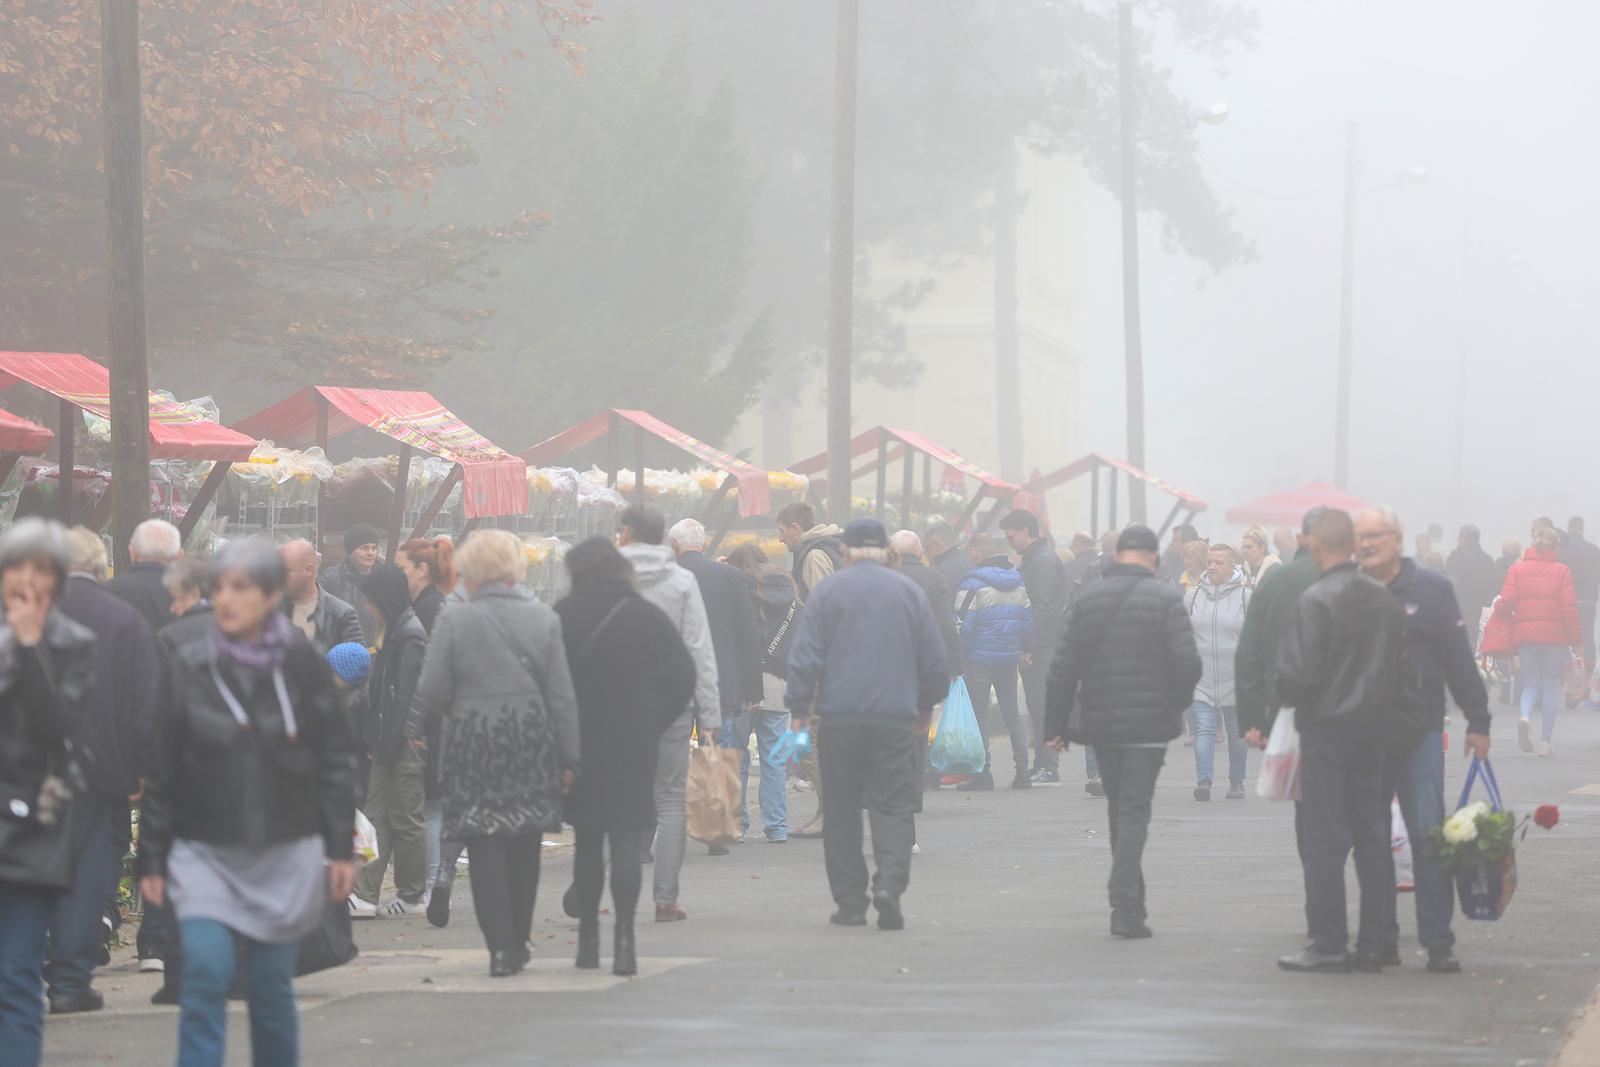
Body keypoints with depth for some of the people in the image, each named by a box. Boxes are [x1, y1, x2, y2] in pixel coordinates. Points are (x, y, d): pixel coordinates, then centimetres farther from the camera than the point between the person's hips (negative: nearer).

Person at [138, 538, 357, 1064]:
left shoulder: (303, 666, -2)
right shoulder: (187, 668, -3)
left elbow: (336, 760, 3)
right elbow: (162, 771, 1)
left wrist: (340, 848, -1)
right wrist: (151, 859, 0)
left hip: (286, 856, 0)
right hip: (206, 856, 0)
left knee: (271, 984, 6)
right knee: (205, 974, -14)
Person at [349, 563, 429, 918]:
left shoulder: (410, 635, -14)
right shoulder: (389, 630, 15)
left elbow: (407, 694, -18)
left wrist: (388, 745, -19)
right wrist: (373, 740, 12)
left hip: (405, 743, -9)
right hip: (386, 742, 9)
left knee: (405, 818, 0)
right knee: (376, 814, 4)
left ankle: (412, 895, 10)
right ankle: (365, 895, 1)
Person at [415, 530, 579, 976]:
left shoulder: (453, 620, -6)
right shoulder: (543, 619, 1)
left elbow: (431, 693, -7)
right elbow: (563, 696, 1)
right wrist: (569, 758, 6)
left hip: (472, 743, -3)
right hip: (532, 744, 3)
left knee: (483, 845, 1)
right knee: (524, 846, 15)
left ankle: (501, 946, -7)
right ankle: (518, 943, 24)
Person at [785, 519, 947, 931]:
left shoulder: (827, 589, 3)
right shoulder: (909, 591, 7)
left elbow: (805, 656, -3)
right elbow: (934, 658, 12)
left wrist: (799, 708, 3)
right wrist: (926, 707, 26)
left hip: (838, 715, 0)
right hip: (895, 717, 0)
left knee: (842, 809, 7)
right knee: (894, 805, 1)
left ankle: (850, 901, 7)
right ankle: (890, 882, -21)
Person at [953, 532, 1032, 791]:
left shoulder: (973, 582, -12)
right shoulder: (1017, 581, 10)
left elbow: (963, 623, -16)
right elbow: (1027, 620, 12)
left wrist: (961, 654, -6)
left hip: (980, 658, -6)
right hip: (1010, 658, 6)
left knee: (979, 713, 0)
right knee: (1011, 712, 14)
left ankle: (983, 772, -4)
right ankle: (1022, 770, 10)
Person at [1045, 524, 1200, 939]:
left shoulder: (1089, 598, 4)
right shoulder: (1164, 598, -7)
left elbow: (1065, 667, 3)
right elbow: (1187, 662, -13)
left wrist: (1059, 725, 8)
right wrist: (1178, 703, 5)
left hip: (1100, 722, 4)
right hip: (1149, 722, -4)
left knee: (1118, 808, 16)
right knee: (1135, 811, -4)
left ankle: (1129, 901, 22)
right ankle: (1126, 906, -14)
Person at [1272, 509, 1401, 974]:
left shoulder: (1314, 601, -14)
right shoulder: (1384, 599, 6)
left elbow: (1298, 673, -17)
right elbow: (1399, 666, 9)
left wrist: (1288, 698, 3)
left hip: (1325, 728, -6)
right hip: (1372, 730, 6)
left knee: (1322, 840, -2)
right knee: (1373, 837, 9)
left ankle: (1328, 944, -3)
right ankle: (1373, 944, 10)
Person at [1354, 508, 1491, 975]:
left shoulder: (1431, 590, 2)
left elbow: (1459, 658, 2)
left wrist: (1477, 721, -1)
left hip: (1418, 731, -2)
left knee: (1428, 836, -6)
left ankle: (1438, 941, -4)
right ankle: (1382, 938, 12)